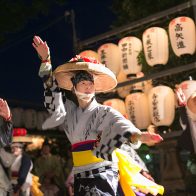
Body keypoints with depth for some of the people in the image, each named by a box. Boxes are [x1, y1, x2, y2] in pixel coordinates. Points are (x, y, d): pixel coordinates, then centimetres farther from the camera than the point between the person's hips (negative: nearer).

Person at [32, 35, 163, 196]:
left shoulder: (104, 112, 0)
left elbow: (120, 124, -17)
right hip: (80, 177, 5)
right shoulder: (69, 110, 13)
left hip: (102, 175, -4)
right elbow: (52, 102, 2)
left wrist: (137, 135, -42)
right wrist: (46, 60, -2)